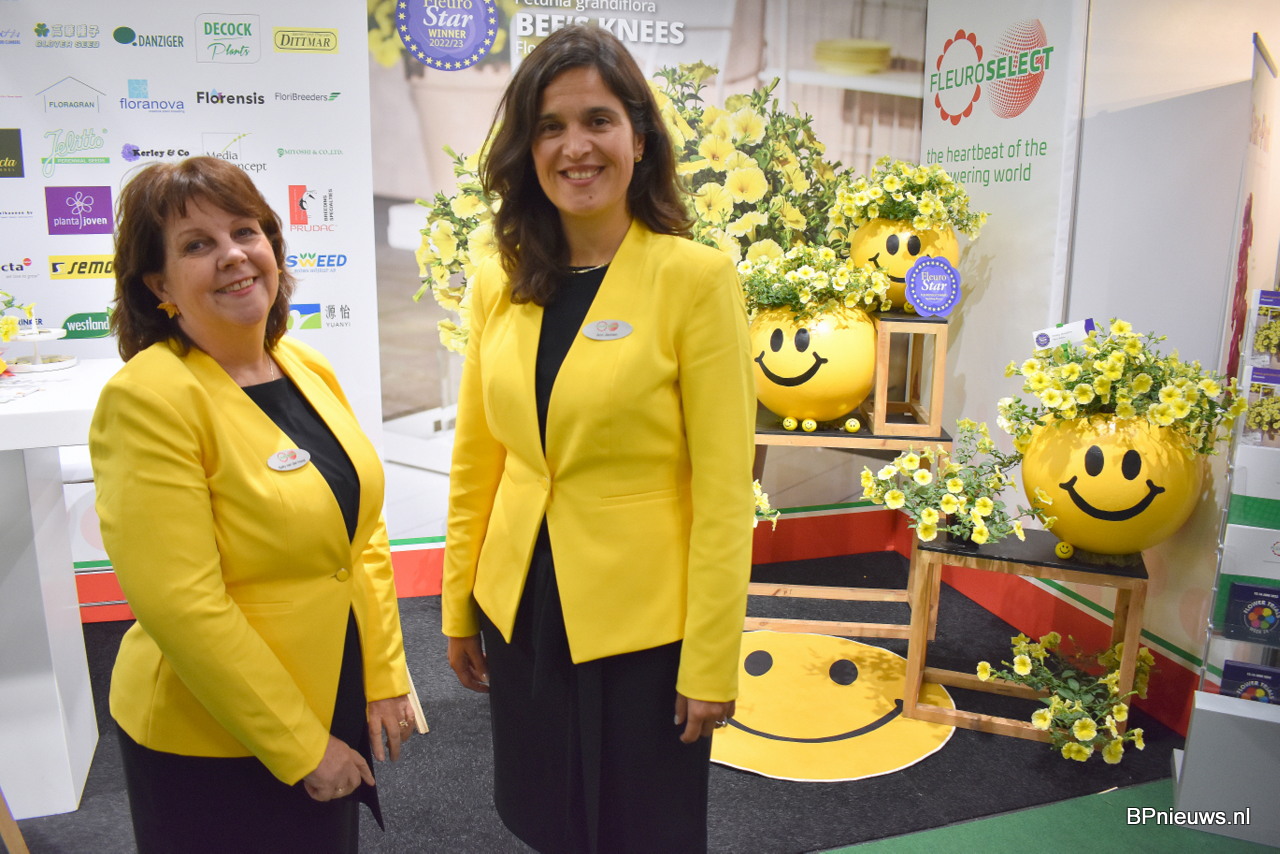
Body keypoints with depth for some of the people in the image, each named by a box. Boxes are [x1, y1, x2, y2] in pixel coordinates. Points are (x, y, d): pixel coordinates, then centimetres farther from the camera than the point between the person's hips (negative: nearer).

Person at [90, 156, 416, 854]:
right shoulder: (148, 398, -20)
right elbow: (182, 605, -22)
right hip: (211, 744, -6)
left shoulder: (309, 370, 1)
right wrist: (301, 748, -16)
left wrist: (385, 677, 1)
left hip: (338, 710, 6)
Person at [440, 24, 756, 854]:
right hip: (521, 613, 5)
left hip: (642, 623, -4)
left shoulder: (696, 277, -14)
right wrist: (458, 607, 10)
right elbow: (476, 461, 7)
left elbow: (723, 491, -14)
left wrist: (712, 659, -12)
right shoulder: (500, 284, 1)